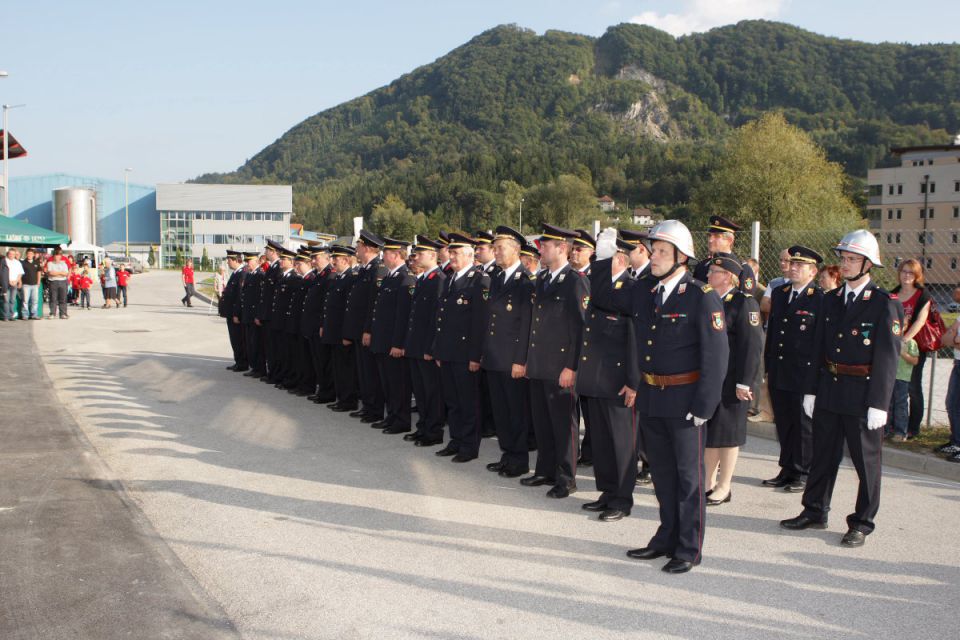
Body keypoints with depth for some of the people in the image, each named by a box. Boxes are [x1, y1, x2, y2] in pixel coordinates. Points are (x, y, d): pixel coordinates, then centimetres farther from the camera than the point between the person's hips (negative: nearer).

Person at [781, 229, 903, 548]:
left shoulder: (885, 304, -8)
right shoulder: (831, 300, 9)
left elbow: (887, 358, -12)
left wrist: (879, 403, -16)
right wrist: (811, 390, 8)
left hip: (862, 395, -5)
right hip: (828, 391, 5)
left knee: (866, 460, 7)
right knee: (823, 455, 14)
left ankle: (862, 523, 19)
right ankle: (814, 512, 27)